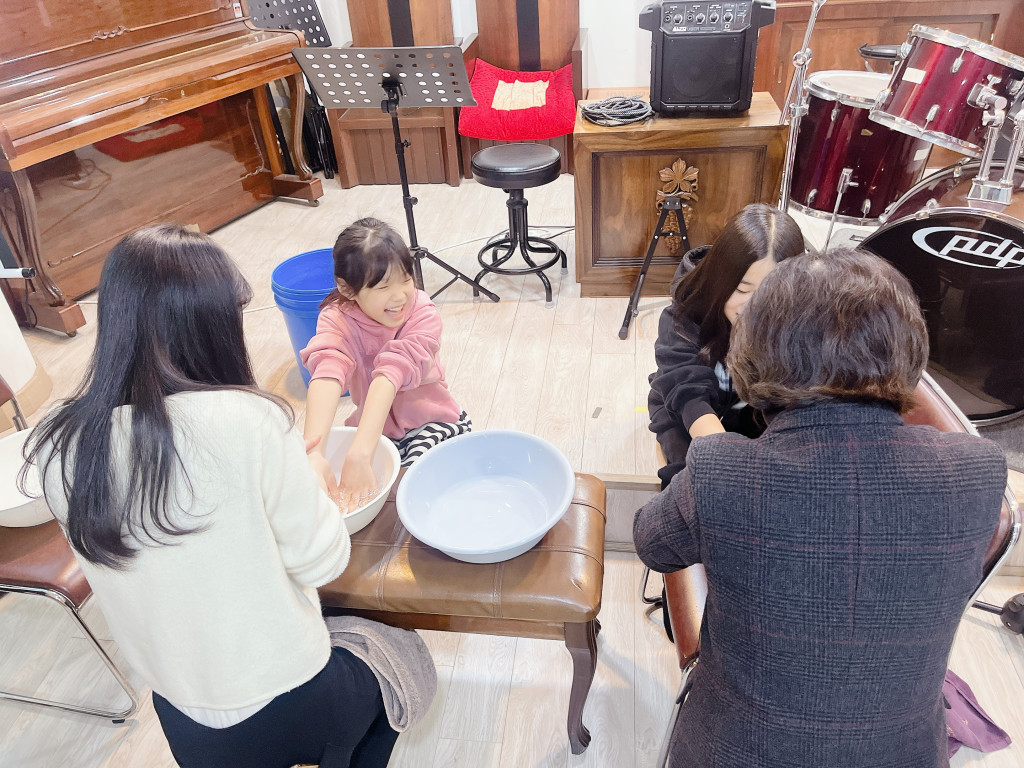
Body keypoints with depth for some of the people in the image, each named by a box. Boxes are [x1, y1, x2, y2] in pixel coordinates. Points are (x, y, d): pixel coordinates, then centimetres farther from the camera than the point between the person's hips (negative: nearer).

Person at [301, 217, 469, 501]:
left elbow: (390, 376, -37)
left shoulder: (423, 315, -22)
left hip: (432, 423, -3)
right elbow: (327, 375, -36)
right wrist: (313, 454, -54)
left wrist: (359, 455, -49)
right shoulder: (337, 320, -16)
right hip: (373, 427, 3)